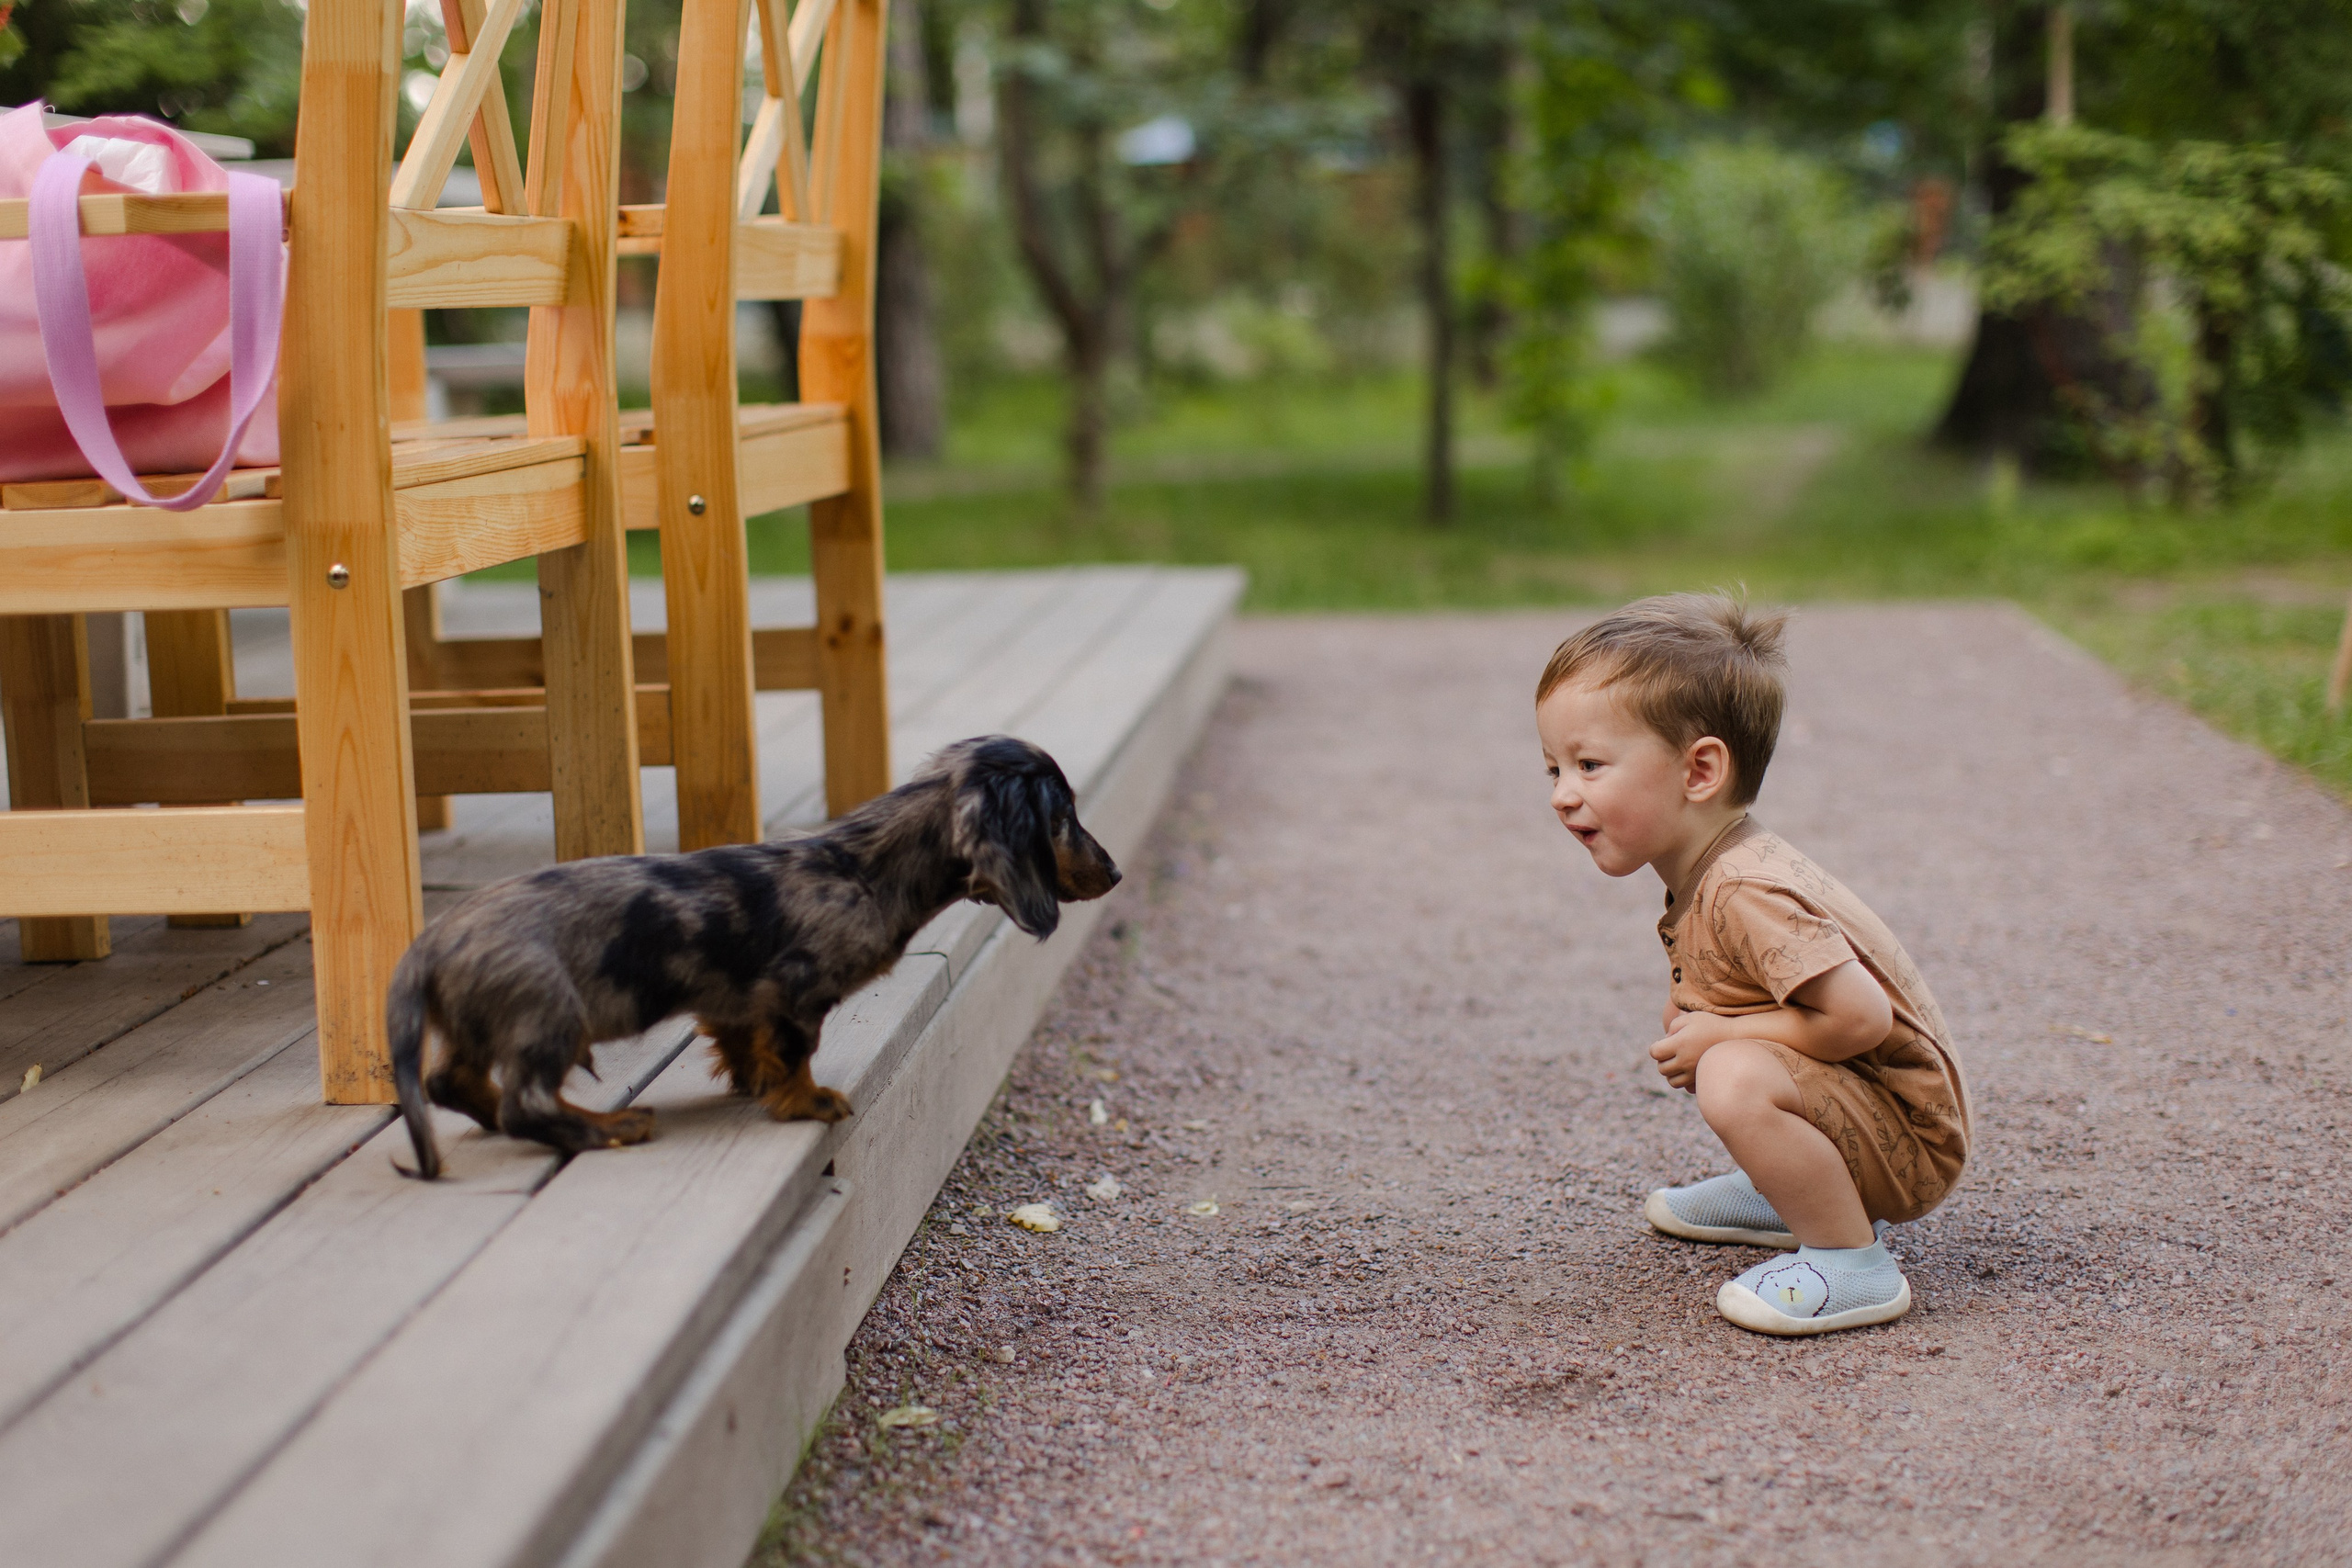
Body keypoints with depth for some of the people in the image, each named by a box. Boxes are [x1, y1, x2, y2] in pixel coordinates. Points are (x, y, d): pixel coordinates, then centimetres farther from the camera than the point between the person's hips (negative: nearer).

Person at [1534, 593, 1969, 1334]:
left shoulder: (1745, 895, -27)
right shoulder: (1704, 871, 4)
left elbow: (1861, 1016, -32)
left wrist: (1716, 1035, -21)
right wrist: (1689, 1020, -1)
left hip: (1913, 1137, -10)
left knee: (1735, 1080, -33)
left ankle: (1851, 1263, -17)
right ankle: (1805, 1193, 27)